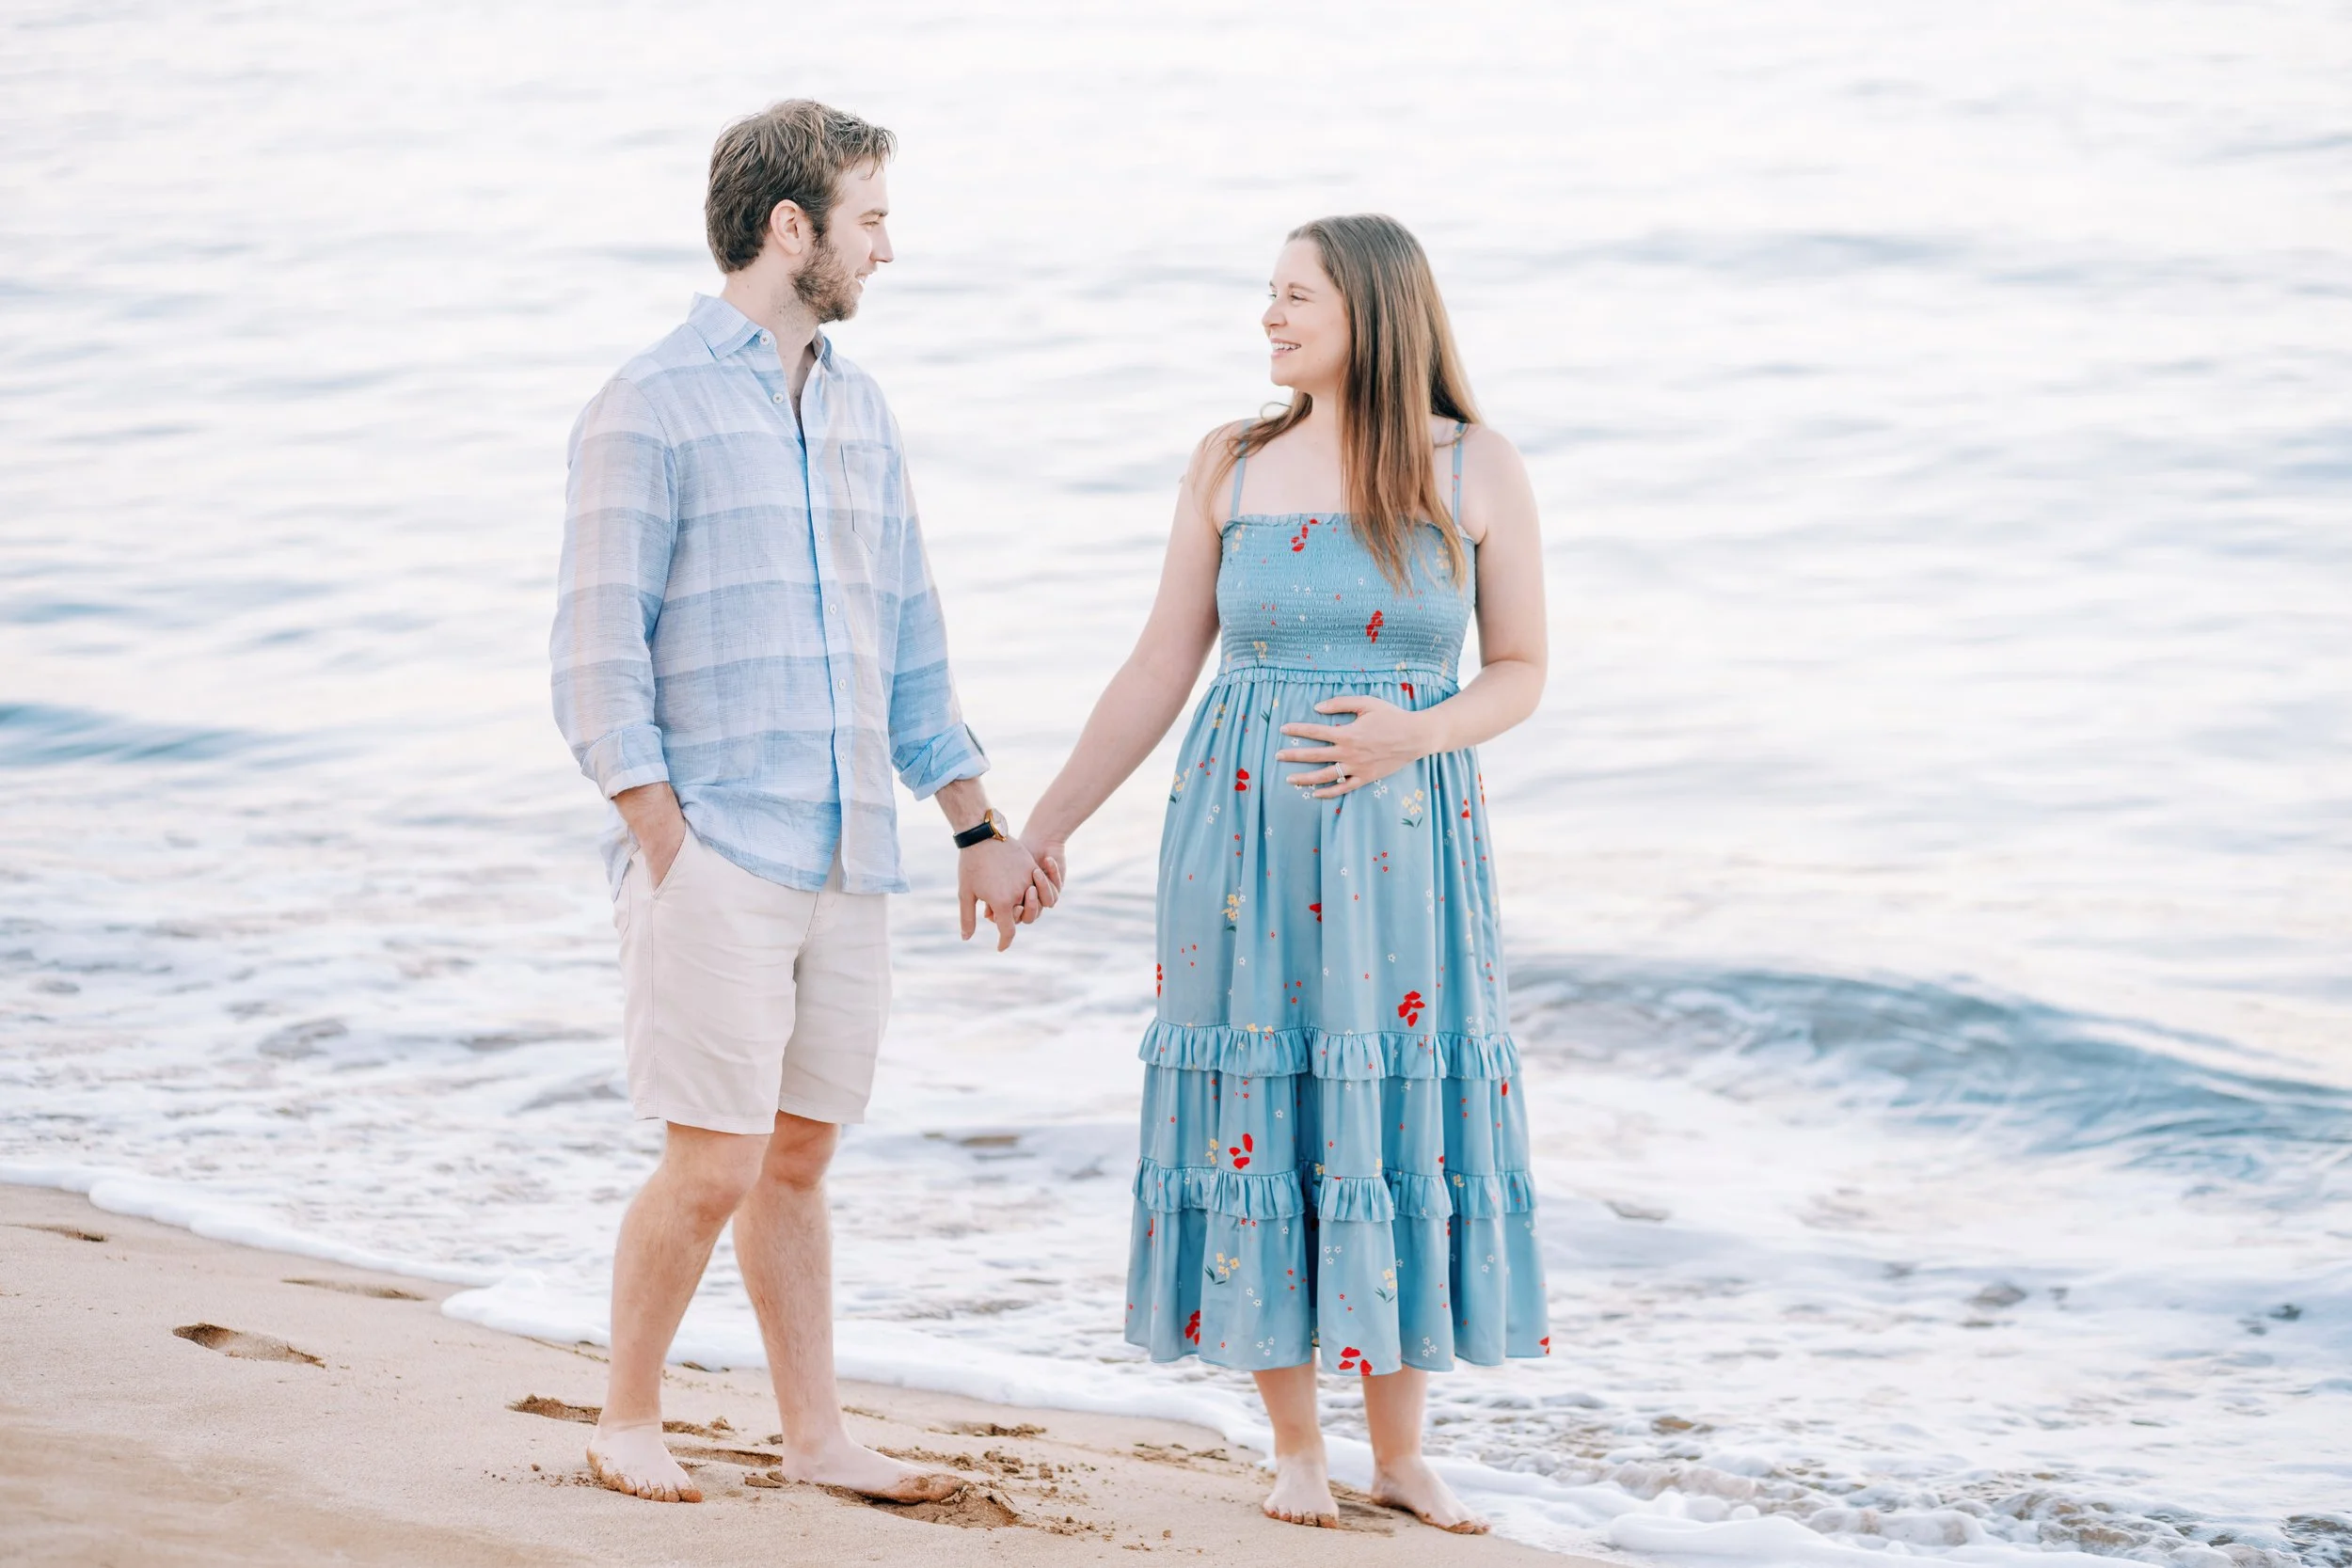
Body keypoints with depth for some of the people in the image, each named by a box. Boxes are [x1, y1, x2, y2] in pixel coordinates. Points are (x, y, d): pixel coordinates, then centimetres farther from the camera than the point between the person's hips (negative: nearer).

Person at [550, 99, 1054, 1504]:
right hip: (714, 854, -6)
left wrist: (979, 827, 18)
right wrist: (667, 851, -14)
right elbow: (601, 656, -9)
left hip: (847, 860, 6)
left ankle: (817, 1434, 18)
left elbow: (910, 644, 20)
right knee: (716, 1163, -8)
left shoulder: (859, 411, 15)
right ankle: (628, 1423, 9)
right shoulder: (652, 408, -6)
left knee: (800, 1156, 11)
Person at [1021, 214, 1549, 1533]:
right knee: (1257, 1115, 1)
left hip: (1407, 835, -1)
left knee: (1399, 1115, 0)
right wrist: (1054, 819, 6)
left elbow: (1522, 671, 4)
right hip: (1248, 829, 1)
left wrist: (1412, 735, -15)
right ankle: (1296, 1446, 12)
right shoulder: (1233, 467, 5)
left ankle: (1402, 1450, 13)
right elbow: (1161, 668, 8)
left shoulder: (1479, 471, 0)